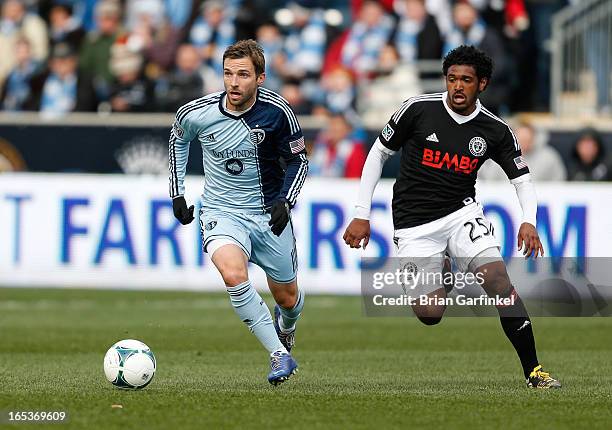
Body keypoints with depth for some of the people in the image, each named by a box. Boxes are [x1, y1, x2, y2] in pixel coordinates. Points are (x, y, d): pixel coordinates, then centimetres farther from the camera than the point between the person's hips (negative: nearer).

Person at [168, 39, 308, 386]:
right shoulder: (198, 113, -14)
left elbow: (298, 161, 0)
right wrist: (177, 194, 9)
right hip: (222, 212, -1)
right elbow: (179, 138, 11)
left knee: (288, 298, 13)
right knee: (233, 273, -32)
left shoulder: (277, 111, -15)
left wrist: (285, 202, -16)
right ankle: (280, 355, -21)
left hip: (270, 214, 1)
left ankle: (286, 326, 53)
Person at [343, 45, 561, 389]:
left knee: (499, 280, -23)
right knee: (431, 315, -8)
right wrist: (362, 215, -2)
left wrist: (529, 221, -17)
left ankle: (533, 371, -15)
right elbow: (379, 154, 1)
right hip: (415, 224, -1)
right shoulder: (418, 110, -11)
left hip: (462, 212, 1)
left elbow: (523, 179, 4)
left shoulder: (495, 130, -5)